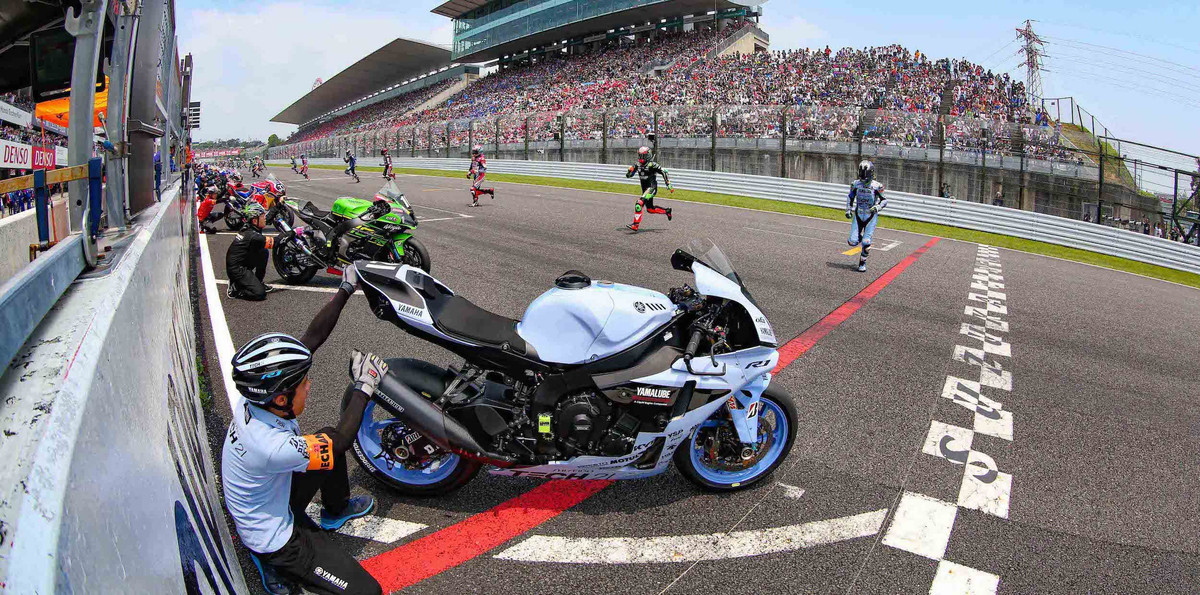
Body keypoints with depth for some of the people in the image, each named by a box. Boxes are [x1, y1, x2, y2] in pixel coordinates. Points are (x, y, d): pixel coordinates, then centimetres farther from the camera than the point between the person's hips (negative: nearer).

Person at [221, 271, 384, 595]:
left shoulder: (257, 397, -17)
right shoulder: (270, 445, -39)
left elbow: (313, 336, -13)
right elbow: (341, 440, -24)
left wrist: (346, 289, -9)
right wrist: (363, 386, -15)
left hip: (273, 496, 9)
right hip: (274, 540, -8)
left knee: (329, 439, 19)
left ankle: (336, 510, 38)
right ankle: (276, 564, 2)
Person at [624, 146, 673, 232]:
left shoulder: (652, 164, -13)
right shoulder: (638, 165, 6)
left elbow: (664, 172, -12)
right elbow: (628, 175, 10)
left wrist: (668, 185, -16)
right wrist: (630, 170, -12)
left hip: (651, 188, -8)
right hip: (645, 189, 8)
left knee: (639, 203, -24)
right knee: (650, 209, 18)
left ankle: (635, 225, -25)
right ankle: (667, 211, 41)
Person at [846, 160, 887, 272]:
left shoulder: (876, 186, -11)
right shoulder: (856, 184, -2)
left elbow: (884, 200, -3)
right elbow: (850, 198, 14)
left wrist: (877, 207, -21)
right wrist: (848, 210, 4)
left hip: (871, 216, -3)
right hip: (858, 215, 3)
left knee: (866, 243, -8)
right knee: (853, 242, -5)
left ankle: (862, 262, 13)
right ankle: (859, 237, 32)